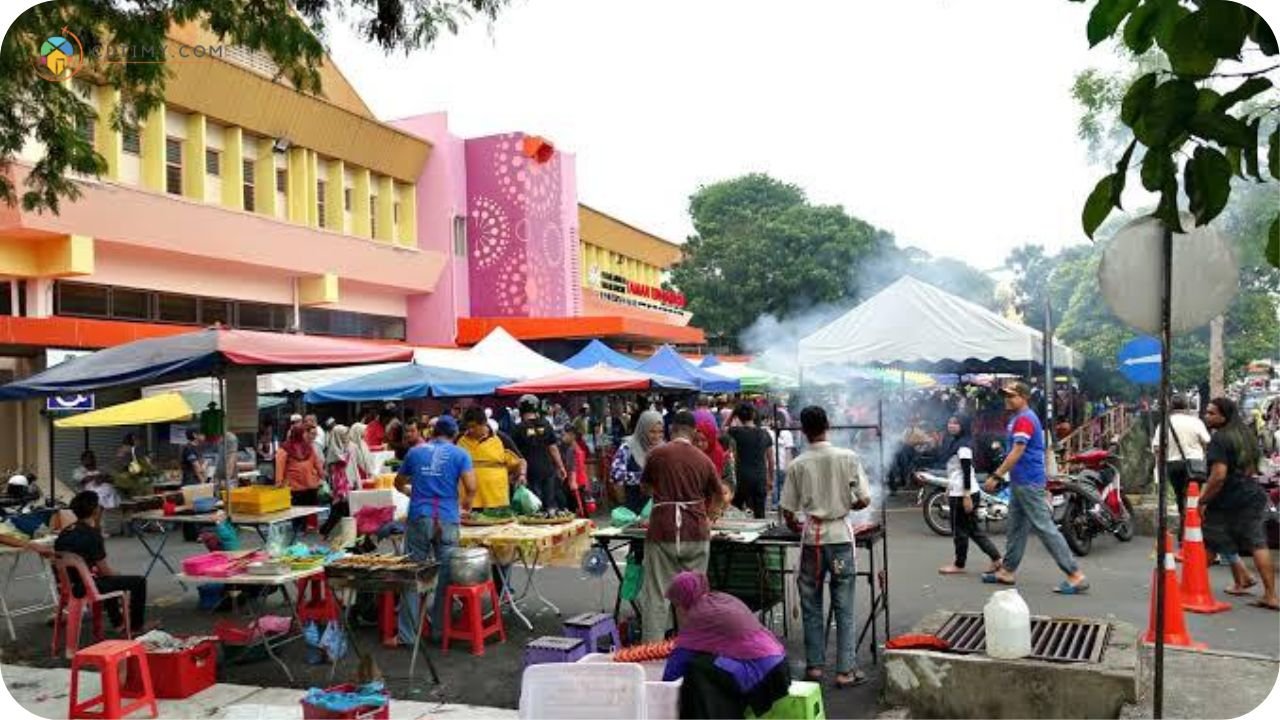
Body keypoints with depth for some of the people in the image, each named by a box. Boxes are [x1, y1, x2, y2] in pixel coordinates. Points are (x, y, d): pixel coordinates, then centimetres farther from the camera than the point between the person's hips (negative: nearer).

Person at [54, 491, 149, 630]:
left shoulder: (65, 532, 5)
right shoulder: (91, 534, -19)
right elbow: (104, 571, -13)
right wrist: (118, 576, 9)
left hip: (65, 584, 9)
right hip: (83, 587, -9)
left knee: (109, 578, 37)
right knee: (138, 581, 1)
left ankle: (117, 622, 47)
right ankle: (135, 626, 16)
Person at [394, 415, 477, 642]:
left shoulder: (415, 452, 12)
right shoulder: (459, 454, 4)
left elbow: (399, 484, 24)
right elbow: (471, 488, -7)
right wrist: (465, 504, 13)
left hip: (418, 518, 1)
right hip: (447, 520, -1)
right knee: (445, 575, 8)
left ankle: (406, 635, 5)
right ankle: (440, 629, 13)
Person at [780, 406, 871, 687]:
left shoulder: (797, 465, -5)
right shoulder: (848, 457, -6)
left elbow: (788, 512, -1)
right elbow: (864, 500, -6)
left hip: (812, 538, 0)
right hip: (840, 535, 0)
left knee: (811, 605, 12)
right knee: (844, 607, 6)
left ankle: (814, 665, 17)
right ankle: (846, 670, 7)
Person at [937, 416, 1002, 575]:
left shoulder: (963, 446, -14)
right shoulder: (953, 443, 15)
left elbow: (967, 472, -19)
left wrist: (966, 496, -22)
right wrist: (949, 489, 24)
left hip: (963, 493, -10)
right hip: (957, 492, 10)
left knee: (959, 530, 0)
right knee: (973, 529, 11)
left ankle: (959, 565, 11)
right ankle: (996, 559, 12)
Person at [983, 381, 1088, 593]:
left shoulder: (1024, 419, -15)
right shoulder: (1018, 418, 17)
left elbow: (1016, 453, -22)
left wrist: (996, 476, -21)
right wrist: (1000, 475, 20)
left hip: (1028, 482, -11)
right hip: (1019, 482, 11)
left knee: (1045, 528, -10)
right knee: (1015, 528, 15)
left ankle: (1076, 576, -9)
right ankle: (1007, 571, 22)